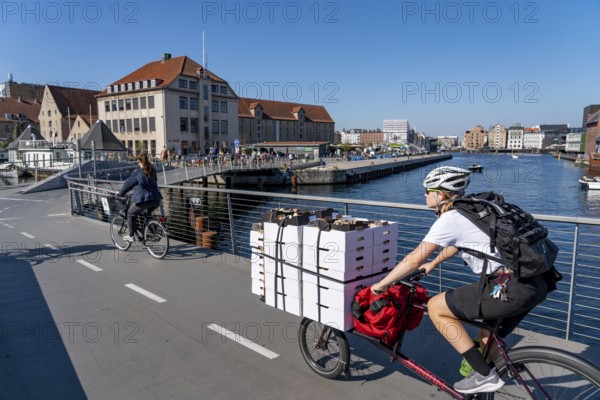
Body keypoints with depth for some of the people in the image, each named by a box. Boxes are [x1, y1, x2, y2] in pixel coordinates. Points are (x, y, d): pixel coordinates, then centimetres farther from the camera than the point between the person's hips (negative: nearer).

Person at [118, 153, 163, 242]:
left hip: (143, 200, -6)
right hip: (156, 199, 6)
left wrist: (120, 193, 18)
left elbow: (128, 183, 4)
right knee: (148, 215, 33)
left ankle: (131, 236, 21)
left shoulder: (138, 172, -4)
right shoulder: (152, 171, 13)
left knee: (130, 214, 17)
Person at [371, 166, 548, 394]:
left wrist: (381, 284, 4)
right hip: (534, 283, 10)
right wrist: (432, 264, 44)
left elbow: (415, 259, -7)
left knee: (435, 307, 0)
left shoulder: (450, 219, -9)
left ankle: (485, 376, 6)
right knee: (486, 339, 25)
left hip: (512, 289, -9)